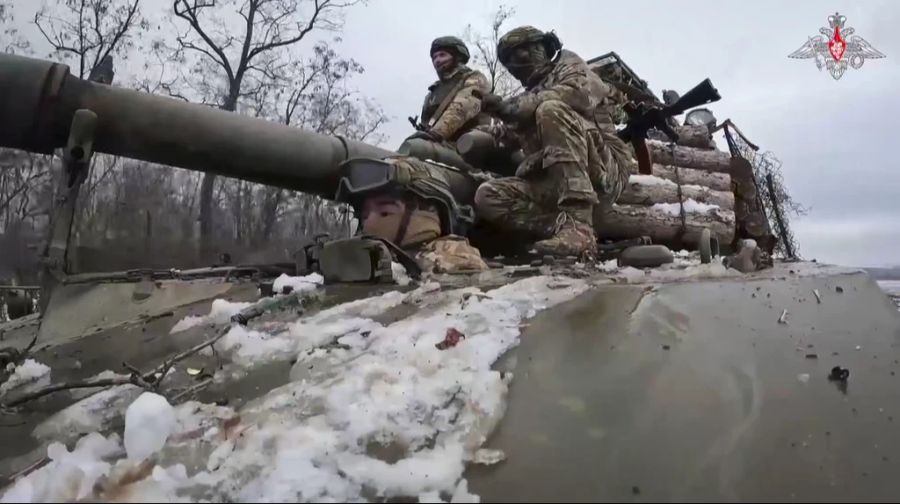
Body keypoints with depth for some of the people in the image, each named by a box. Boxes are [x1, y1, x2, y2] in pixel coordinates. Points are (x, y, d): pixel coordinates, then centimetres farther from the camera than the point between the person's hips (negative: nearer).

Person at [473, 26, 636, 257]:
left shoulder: (568, 65, 14)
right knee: (488, 197, -13)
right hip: (554, 183, 5)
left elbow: (578, 93, -13)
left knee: (551, 109, -29)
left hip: (601, 170, -5)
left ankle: (578, 225, -37)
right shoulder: (532, 95, 31)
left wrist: (511, 106, -10)